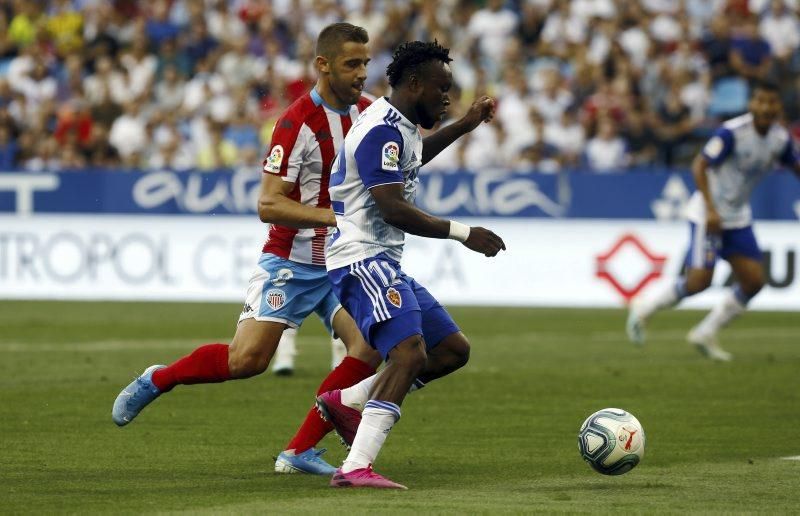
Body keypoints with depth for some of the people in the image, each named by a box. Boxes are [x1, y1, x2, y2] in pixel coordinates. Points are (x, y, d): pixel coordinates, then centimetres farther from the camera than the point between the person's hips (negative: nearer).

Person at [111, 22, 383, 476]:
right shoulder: (298, 123, -17)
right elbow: (269, 204, -21)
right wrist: (333, 216, -29)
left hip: (344, 262, 6)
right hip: (292, 261, -6)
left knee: (372, 345, -15)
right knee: (247, 359, -15)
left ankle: (301, 450, -6)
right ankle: (156, 380, 14)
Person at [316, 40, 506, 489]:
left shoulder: (399, 127, 16)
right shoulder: (383, 130, -16)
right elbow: (393, 209, -24)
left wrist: (464, 127, 36)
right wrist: (462, 232, -20)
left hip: (384, 264, 11)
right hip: (362, 260, -11)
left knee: (454, 350, 12)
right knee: (410, 353, -27)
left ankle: (346, 402, 12)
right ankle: (356, 468, -34)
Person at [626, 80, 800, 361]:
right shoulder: (732, 132, -21)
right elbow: (699, 166, -21)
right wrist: (711, 209, -28)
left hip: (738, 217, 7)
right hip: (710, 214, -7)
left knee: (753, 281, 0)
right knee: (700, 280, -15)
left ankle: (705, 334, 15)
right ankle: (643, 309, 9)